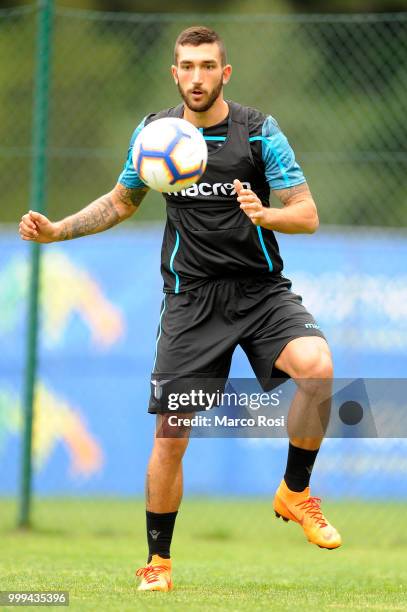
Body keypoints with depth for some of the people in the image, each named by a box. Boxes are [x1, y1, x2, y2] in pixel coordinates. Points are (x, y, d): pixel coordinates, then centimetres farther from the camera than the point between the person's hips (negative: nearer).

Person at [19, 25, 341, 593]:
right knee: (170, 434, -4)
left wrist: (265, 213, -28)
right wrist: (57, 230, 9)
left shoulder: (261, 132, -5)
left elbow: (308, 214, -7)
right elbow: (121, 202, 21)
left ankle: (295, 493, -8)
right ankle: (158, 561, 14)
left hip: (261, 290, -1)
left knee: (316, 366, -30)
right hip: (191, 299, 2)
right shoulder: (154, 133, 3)